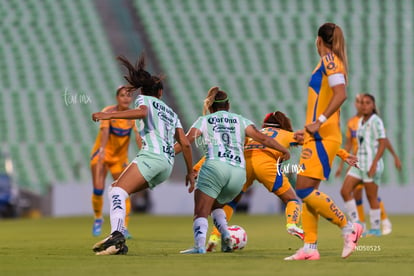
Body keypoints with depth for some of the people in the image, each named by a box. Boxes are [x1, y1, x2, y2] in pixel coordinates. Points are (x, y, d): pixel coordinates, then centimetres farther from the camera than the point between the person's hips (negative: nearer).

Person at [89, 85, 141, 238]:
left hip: (120, 157, 2)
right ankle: (98, 218, 16)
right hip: (101, 154, -2)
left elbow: (138, 135, -23)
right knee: (98, 190, -10)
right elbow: (105, 130, -34)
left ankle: (124, 228, 0)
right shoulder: (108, 112, -18)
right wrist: (102, 149, -52)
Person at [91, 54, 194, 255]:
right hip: (168, 164, 7)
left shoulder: (144, 99, 14)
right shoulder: (171, 113, 31)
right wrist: (190, 172, 29)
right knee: (118, 190, 15)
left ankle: (116, 235, -49)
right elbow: (185, 144, 23)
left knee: (117, 192, -22)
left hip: (152, 156, -7)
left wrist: (110, 115, -17)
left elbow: (142, 112, -12)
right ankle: (118, 242, 0)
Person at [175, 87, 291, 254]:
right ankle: (225, 235, 2)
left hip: (215, 167, -4)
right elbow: (261, 137, 13)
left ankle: (199, 245, -26)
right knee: (216, 206, 25)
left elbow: (186, 141, 3)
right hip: (239, 173, 4)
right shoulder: (240, 120, 22)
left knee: (201, 213, -4)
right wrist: (284, 150, 22)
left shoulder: (204, 120, 17)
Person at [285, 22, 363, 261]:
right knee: (307, 192, 7)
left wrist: (319, 122, -25)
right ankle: (310, 247, 5)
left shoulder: (329, 60, -10)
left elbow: (341, 94, -23)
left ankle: (348, 227, -8)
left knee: (305, 190, -14)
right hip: (318, 137, 10)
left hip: (323, 136, -10)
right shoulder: (330, 63, 18)